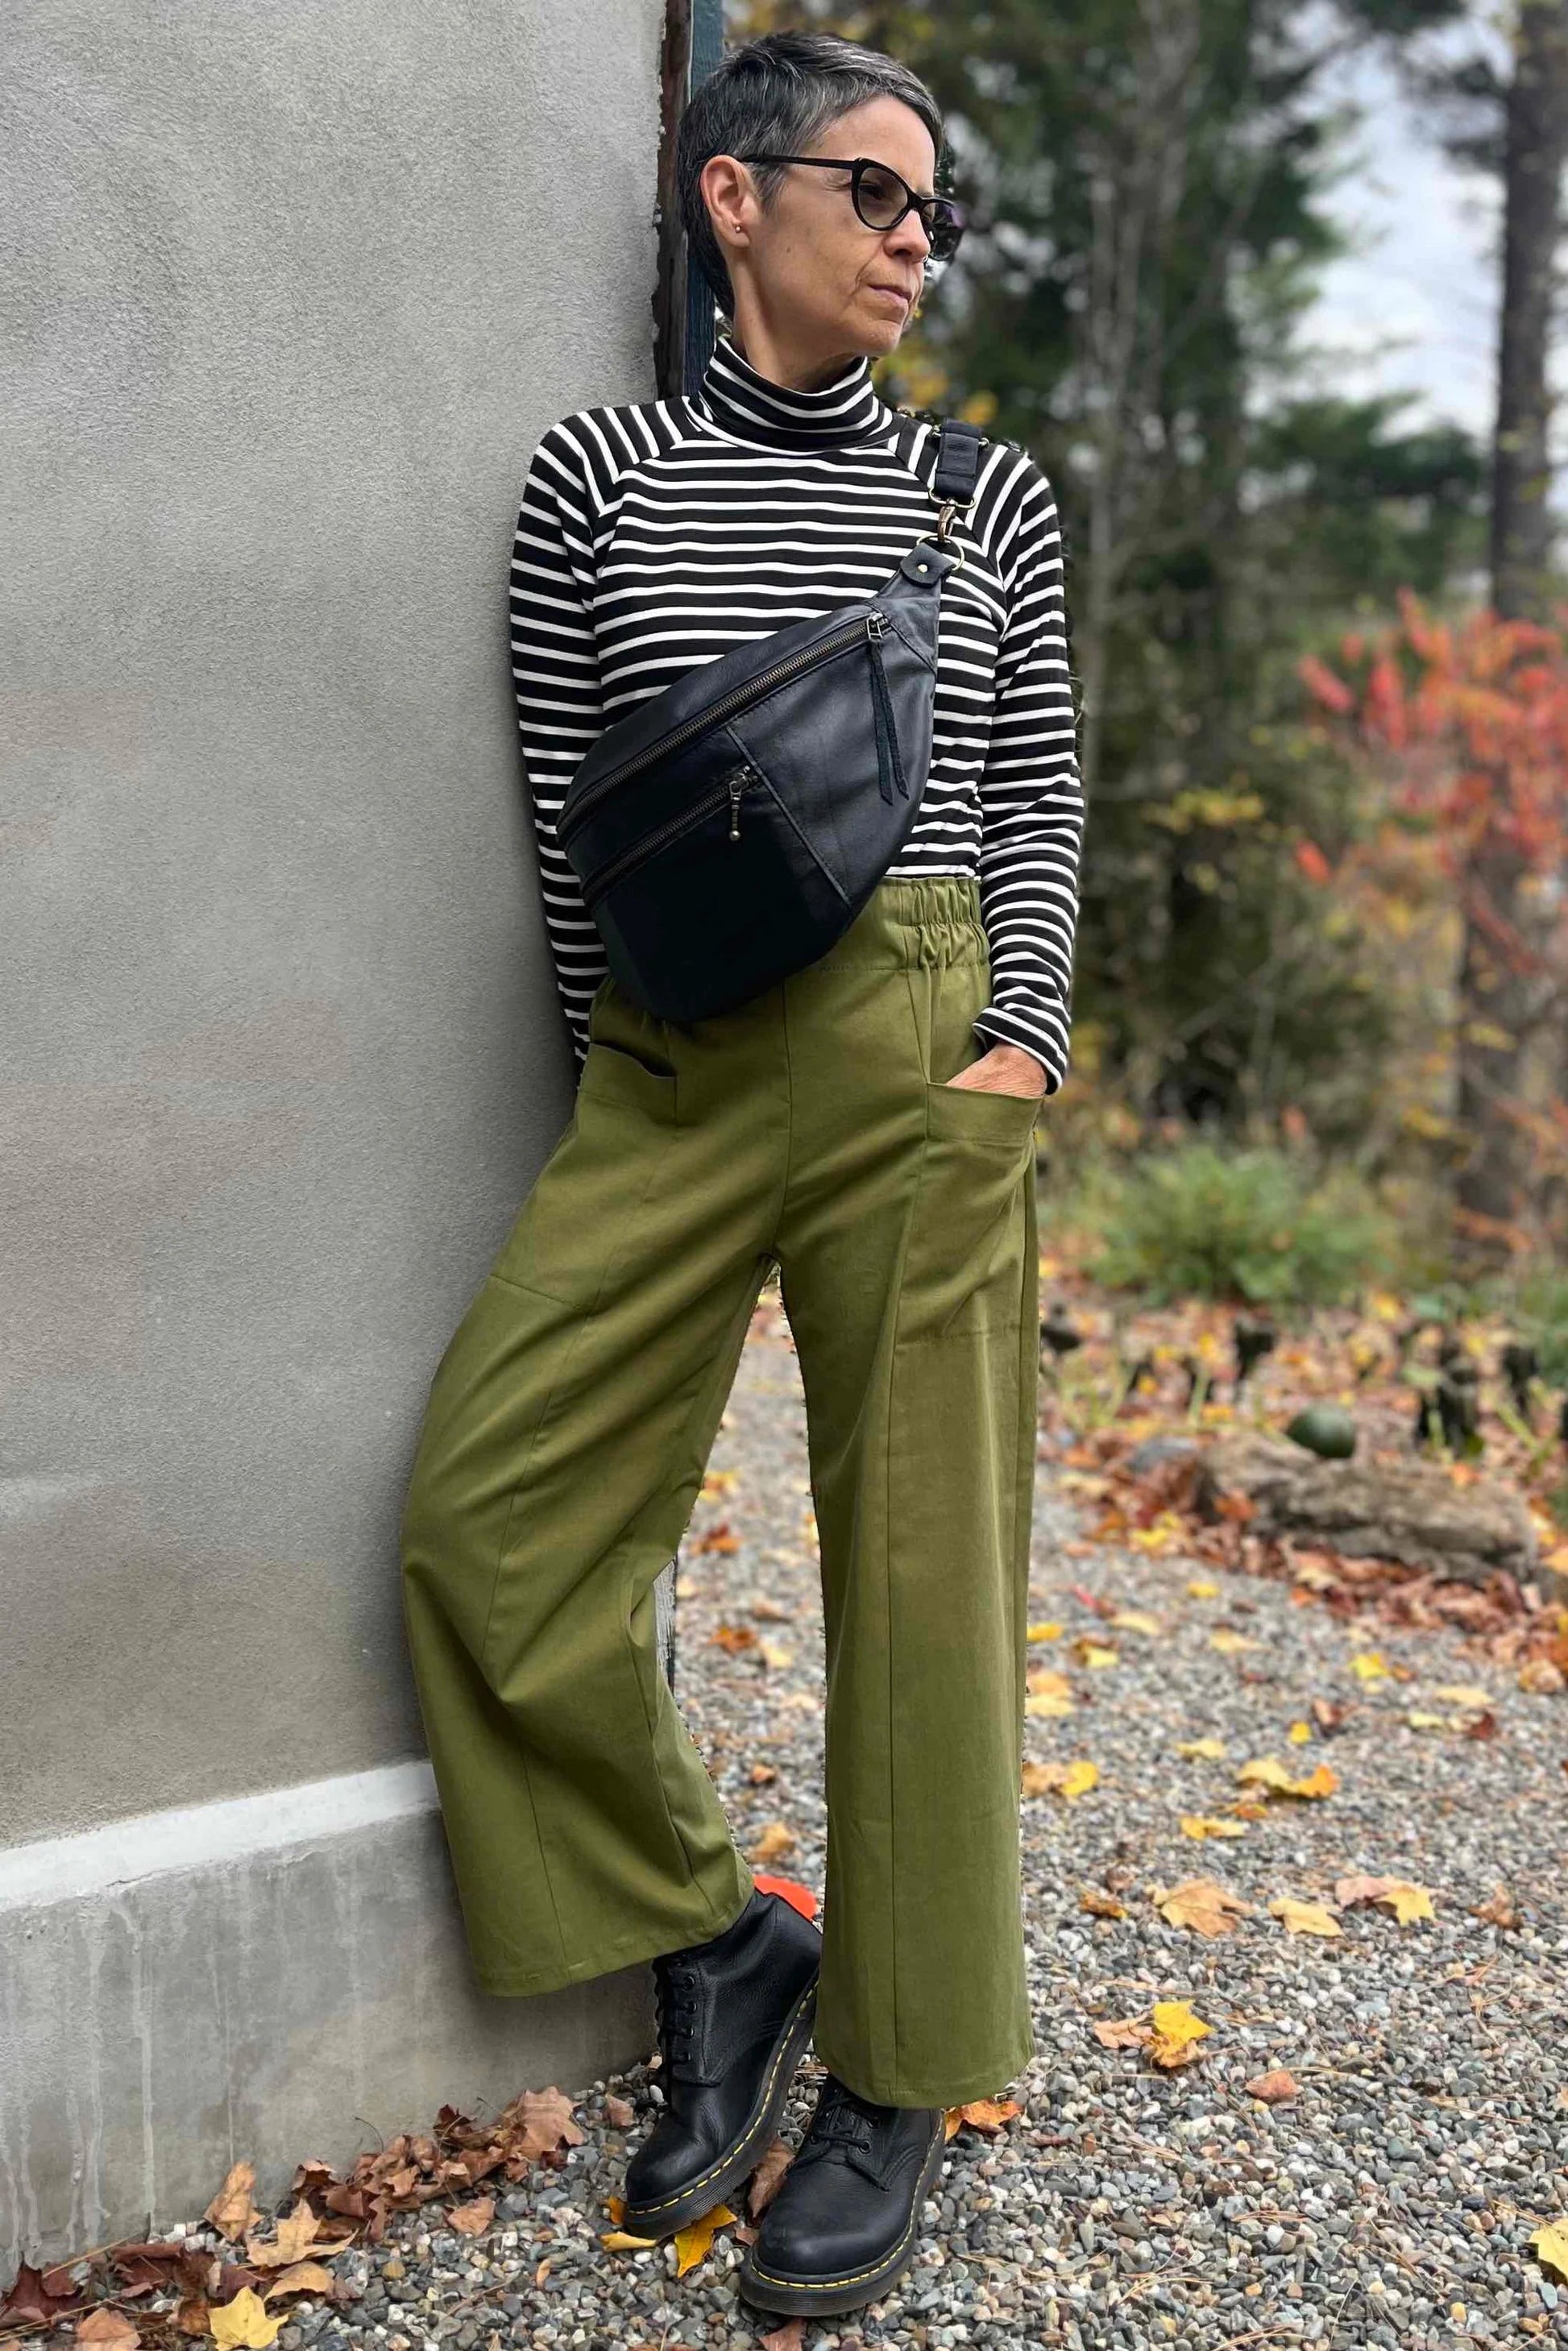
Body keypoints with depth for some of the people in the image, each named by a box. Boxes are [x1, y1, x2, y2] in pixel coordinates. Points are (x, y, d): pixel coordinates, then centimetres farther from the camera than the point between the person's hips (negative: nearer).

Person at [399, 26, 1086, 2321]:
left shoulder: (992, 497, 11)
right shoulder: (602, 472, 8)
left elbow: (1041, 799, 10)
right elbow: (568, 807, 8)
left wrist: (1020, 1040, -3)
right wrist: (616, 1061, 3)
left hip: (922, 1054, 0)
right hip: (671, 1067, 1)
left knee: (923, 1557, 2)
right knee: (489, 1520, -5)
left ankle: (900, 2072, 20)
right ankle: (713, 1941, 18)